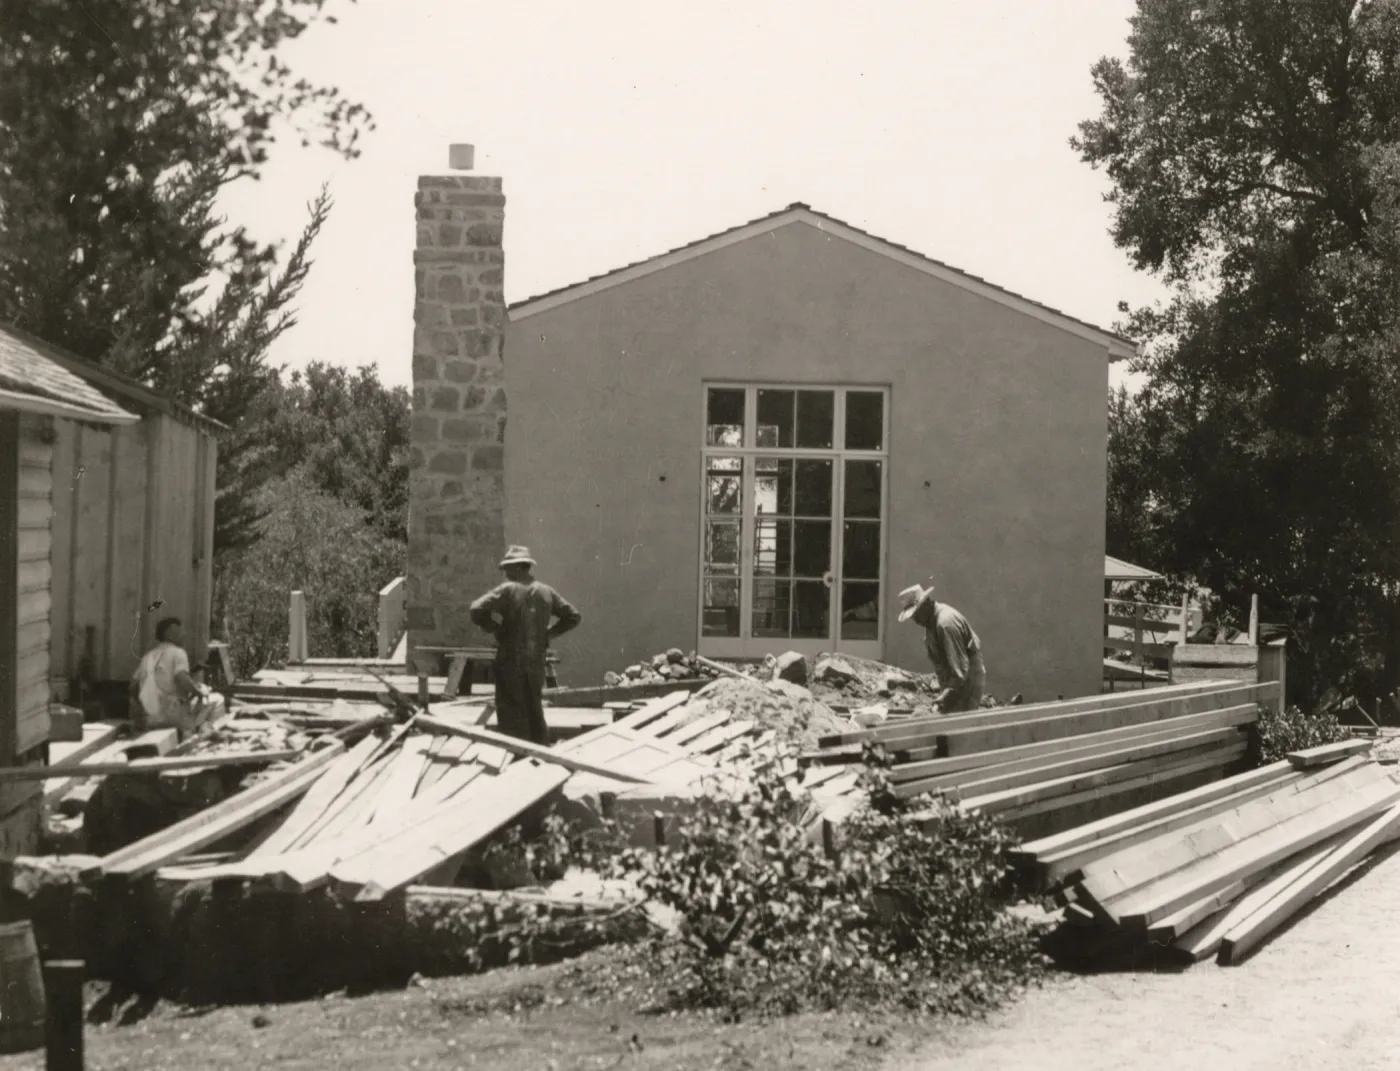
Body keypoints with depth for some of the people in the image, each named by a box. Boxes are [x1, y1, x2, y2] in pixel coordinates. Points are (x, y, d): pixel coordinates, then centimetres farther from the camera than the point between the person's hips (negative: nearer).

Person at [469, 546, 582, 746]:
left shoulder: (507, 590, -9)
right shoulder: (546, 592, 7)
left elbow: (477, 610, -20)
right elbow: (573, 616, 13)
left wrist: (493, 628, -4)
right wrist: (548, 633, 12)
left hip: (511, 662, -5)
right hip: (536, 662, 5)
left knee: (512, 714, 0)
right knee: (535, 712, 16)